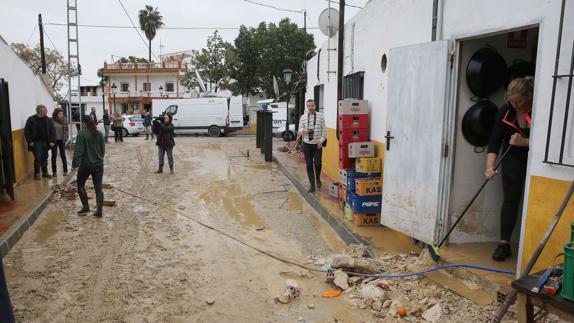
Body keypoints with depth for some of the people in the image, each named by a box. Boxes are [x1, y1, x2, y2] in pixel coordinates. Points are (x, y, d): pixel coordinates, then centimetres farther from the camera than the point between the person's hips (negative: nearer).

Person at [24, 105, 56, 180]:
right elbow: (26, 131, -5)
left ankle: (45, 172, 21)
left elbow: (52, 131, 3)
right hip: (36, 142, -4)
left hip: (45, 142, 4)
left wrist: (52, 141, -5)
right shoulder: (31, 119, -8)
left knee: (45, 158, 11)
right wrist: (30, 141, -10)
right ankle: (36, 174, 6)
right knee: (38, 158, -6)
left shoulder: (48, 120, 1)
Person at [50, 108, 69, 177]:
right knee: (54, 155, 6)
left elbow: (66, 129, 4)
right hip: (54, 140, -1)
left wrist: (66, 137, -4)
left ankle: (65, 170, 12)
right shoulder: (51, 120, -8)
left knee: (63, 155, 5)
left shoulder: (64, 120, -1)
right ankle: (54, 171, 14)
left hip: (62, 140, 1)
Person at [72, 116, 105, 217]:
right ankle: (99, 210, -1)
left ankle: (85, 207, 12)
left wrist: (75, 163, -13)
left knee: (80, 185, 16)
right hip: (98, 165, 4)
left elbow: (79, 150, -16)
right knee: (98, 188, 3)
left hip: (86, 165, -4)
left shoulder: (82, 133, -11)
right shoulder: (99, 133, 5)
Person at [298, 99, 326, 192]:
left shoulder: (320, 116, -1)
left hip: (317, 144, -1)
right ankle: (312, 185, 11)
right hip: (307, 144, 2)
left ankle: (318, 179, 26)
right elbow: (299, 130, 8)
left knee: (318, 164, -4)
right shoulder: (303, 117, 4)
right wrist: (303, 130, -15)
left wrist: (321, 141, -8)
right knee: (309, 165, 3)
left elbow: (324, 130, 0)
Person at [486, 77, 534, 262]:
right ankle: (504, 244, 0)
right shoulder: (506, 111, -14)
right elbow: (495, 141, -16)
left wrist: (525, 142, -28)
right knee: (510, 199, -3)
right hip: (514, 158, 1)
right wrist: (489, 166, -27)